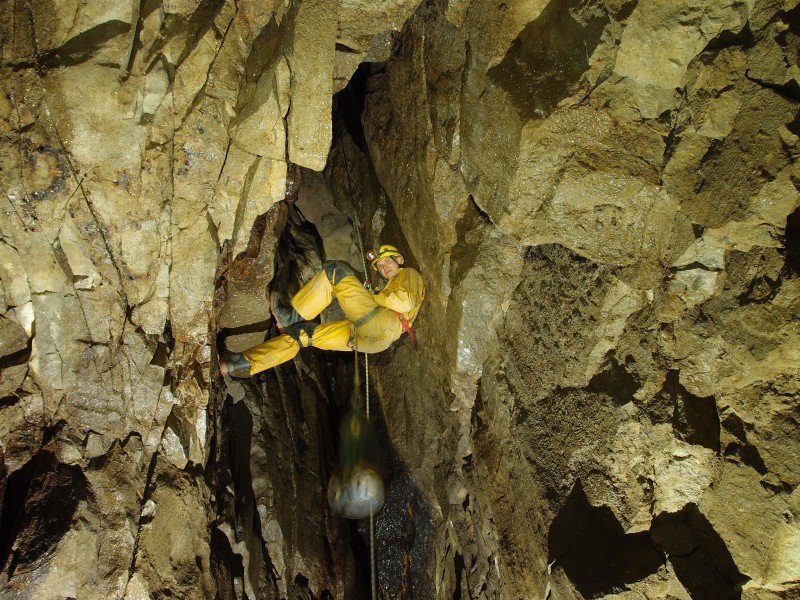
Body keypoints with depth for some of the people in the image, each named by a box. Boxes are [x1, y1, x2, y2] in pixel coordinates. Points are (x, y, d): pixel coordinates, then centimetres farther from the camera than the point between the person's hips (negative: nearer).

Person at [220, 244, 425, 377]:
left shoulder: (409, 274, 17)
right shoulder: (392, 284, 43)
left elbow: (406, 302, -6)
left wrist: (373, 296, 3)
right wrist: (374, 262, 27)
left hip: (383, 324, -8)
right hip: (367, 338, 8)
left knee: (335, 270, -11)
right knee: (300, 332, 0)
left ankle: (293, 315, -11)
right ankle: (244, 363, -7)